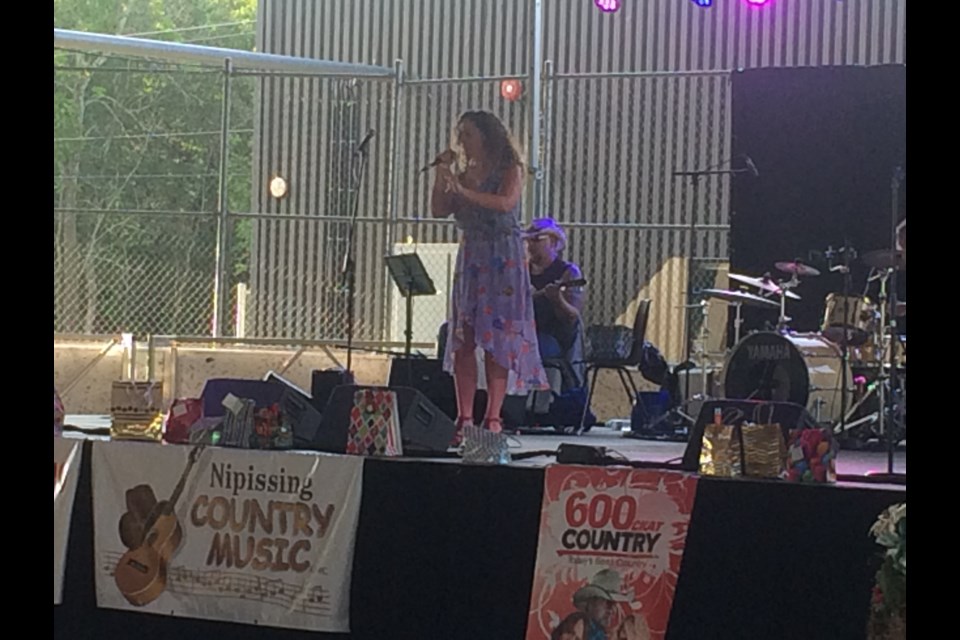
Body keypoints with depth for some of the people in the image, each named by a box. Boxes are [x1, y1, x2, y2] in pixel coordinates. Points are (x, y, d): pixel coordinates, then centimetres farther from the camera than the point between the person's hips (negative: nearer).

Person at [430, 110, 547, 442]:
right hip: (470, 260, 6)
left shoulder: (509, 170, -2)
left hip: (503, 261, -6)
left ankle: (493, 418, -9)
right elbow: (439, 210, 9)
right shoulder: (464, 173, 15)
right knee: (462, 340, -1)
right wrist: (442, 175, -1)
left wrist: (464, 191, -24)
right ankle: (464, 418, 0)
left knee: (497, 340, -8)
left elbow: (506, 203, -21)